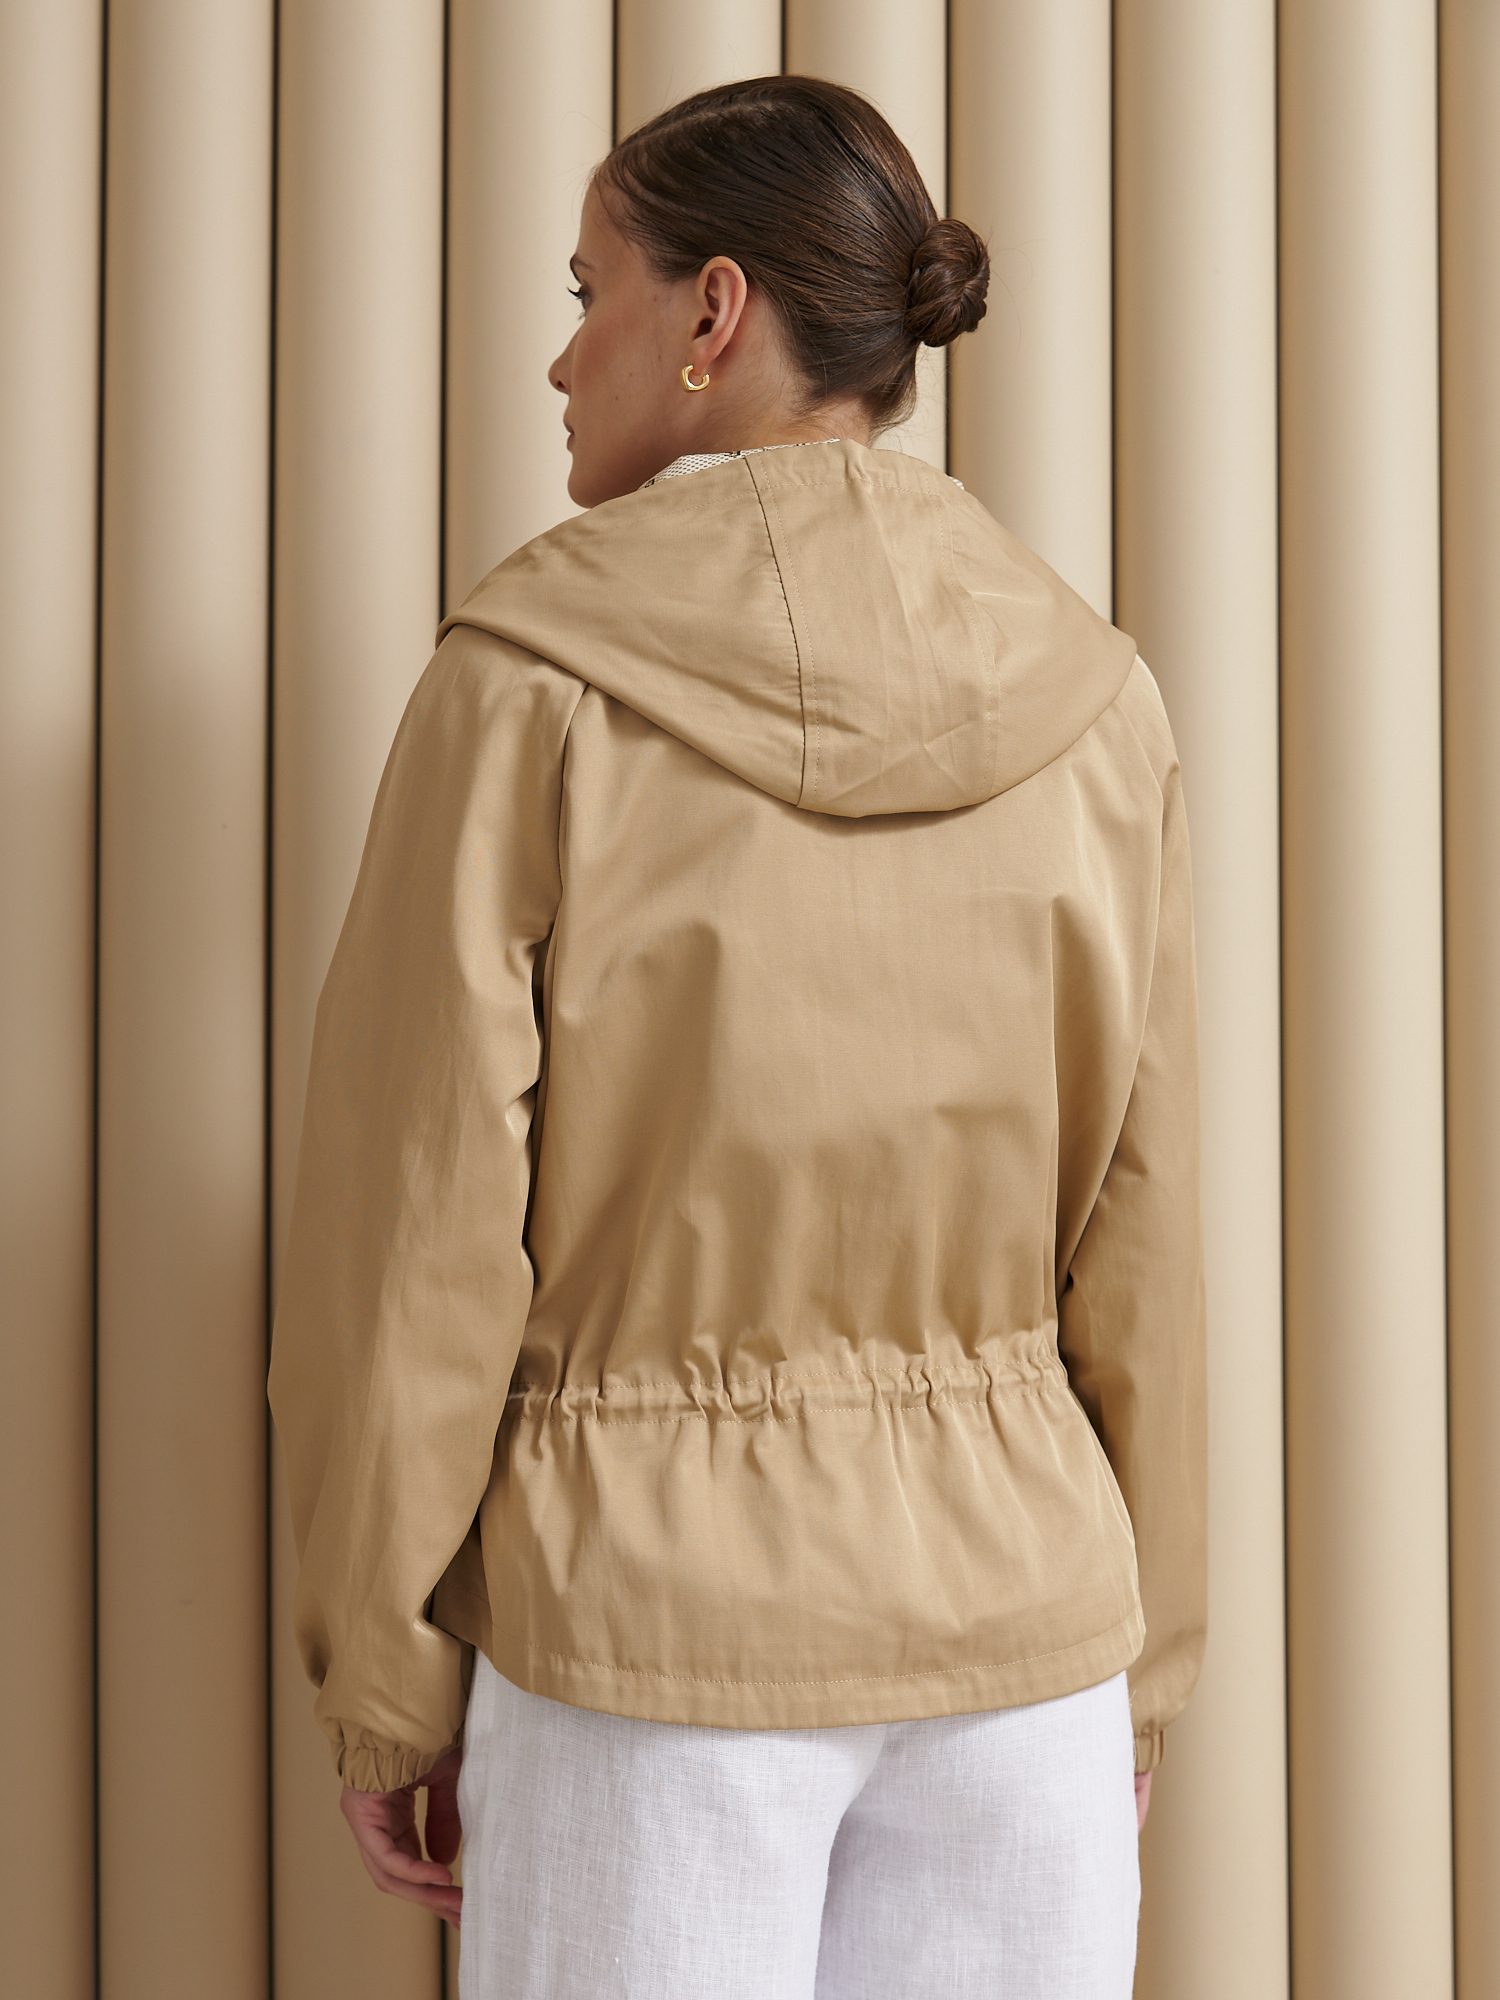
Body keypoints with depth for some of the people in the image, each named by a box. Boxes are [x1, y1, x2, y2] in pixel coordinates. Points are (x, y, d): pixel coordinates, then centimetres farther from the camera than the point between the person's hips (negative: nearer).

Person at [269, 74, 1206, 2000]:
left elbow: (421, 1229, -12)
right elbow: (1135, 1254, 1)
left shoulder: (532, 682, -12)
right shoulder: (1086, 708, -2)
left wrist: (384, 1682, 0)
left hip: (646, 1615, -3)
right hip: (1000, 1603, 3)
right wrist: (1133, 1681, 11)